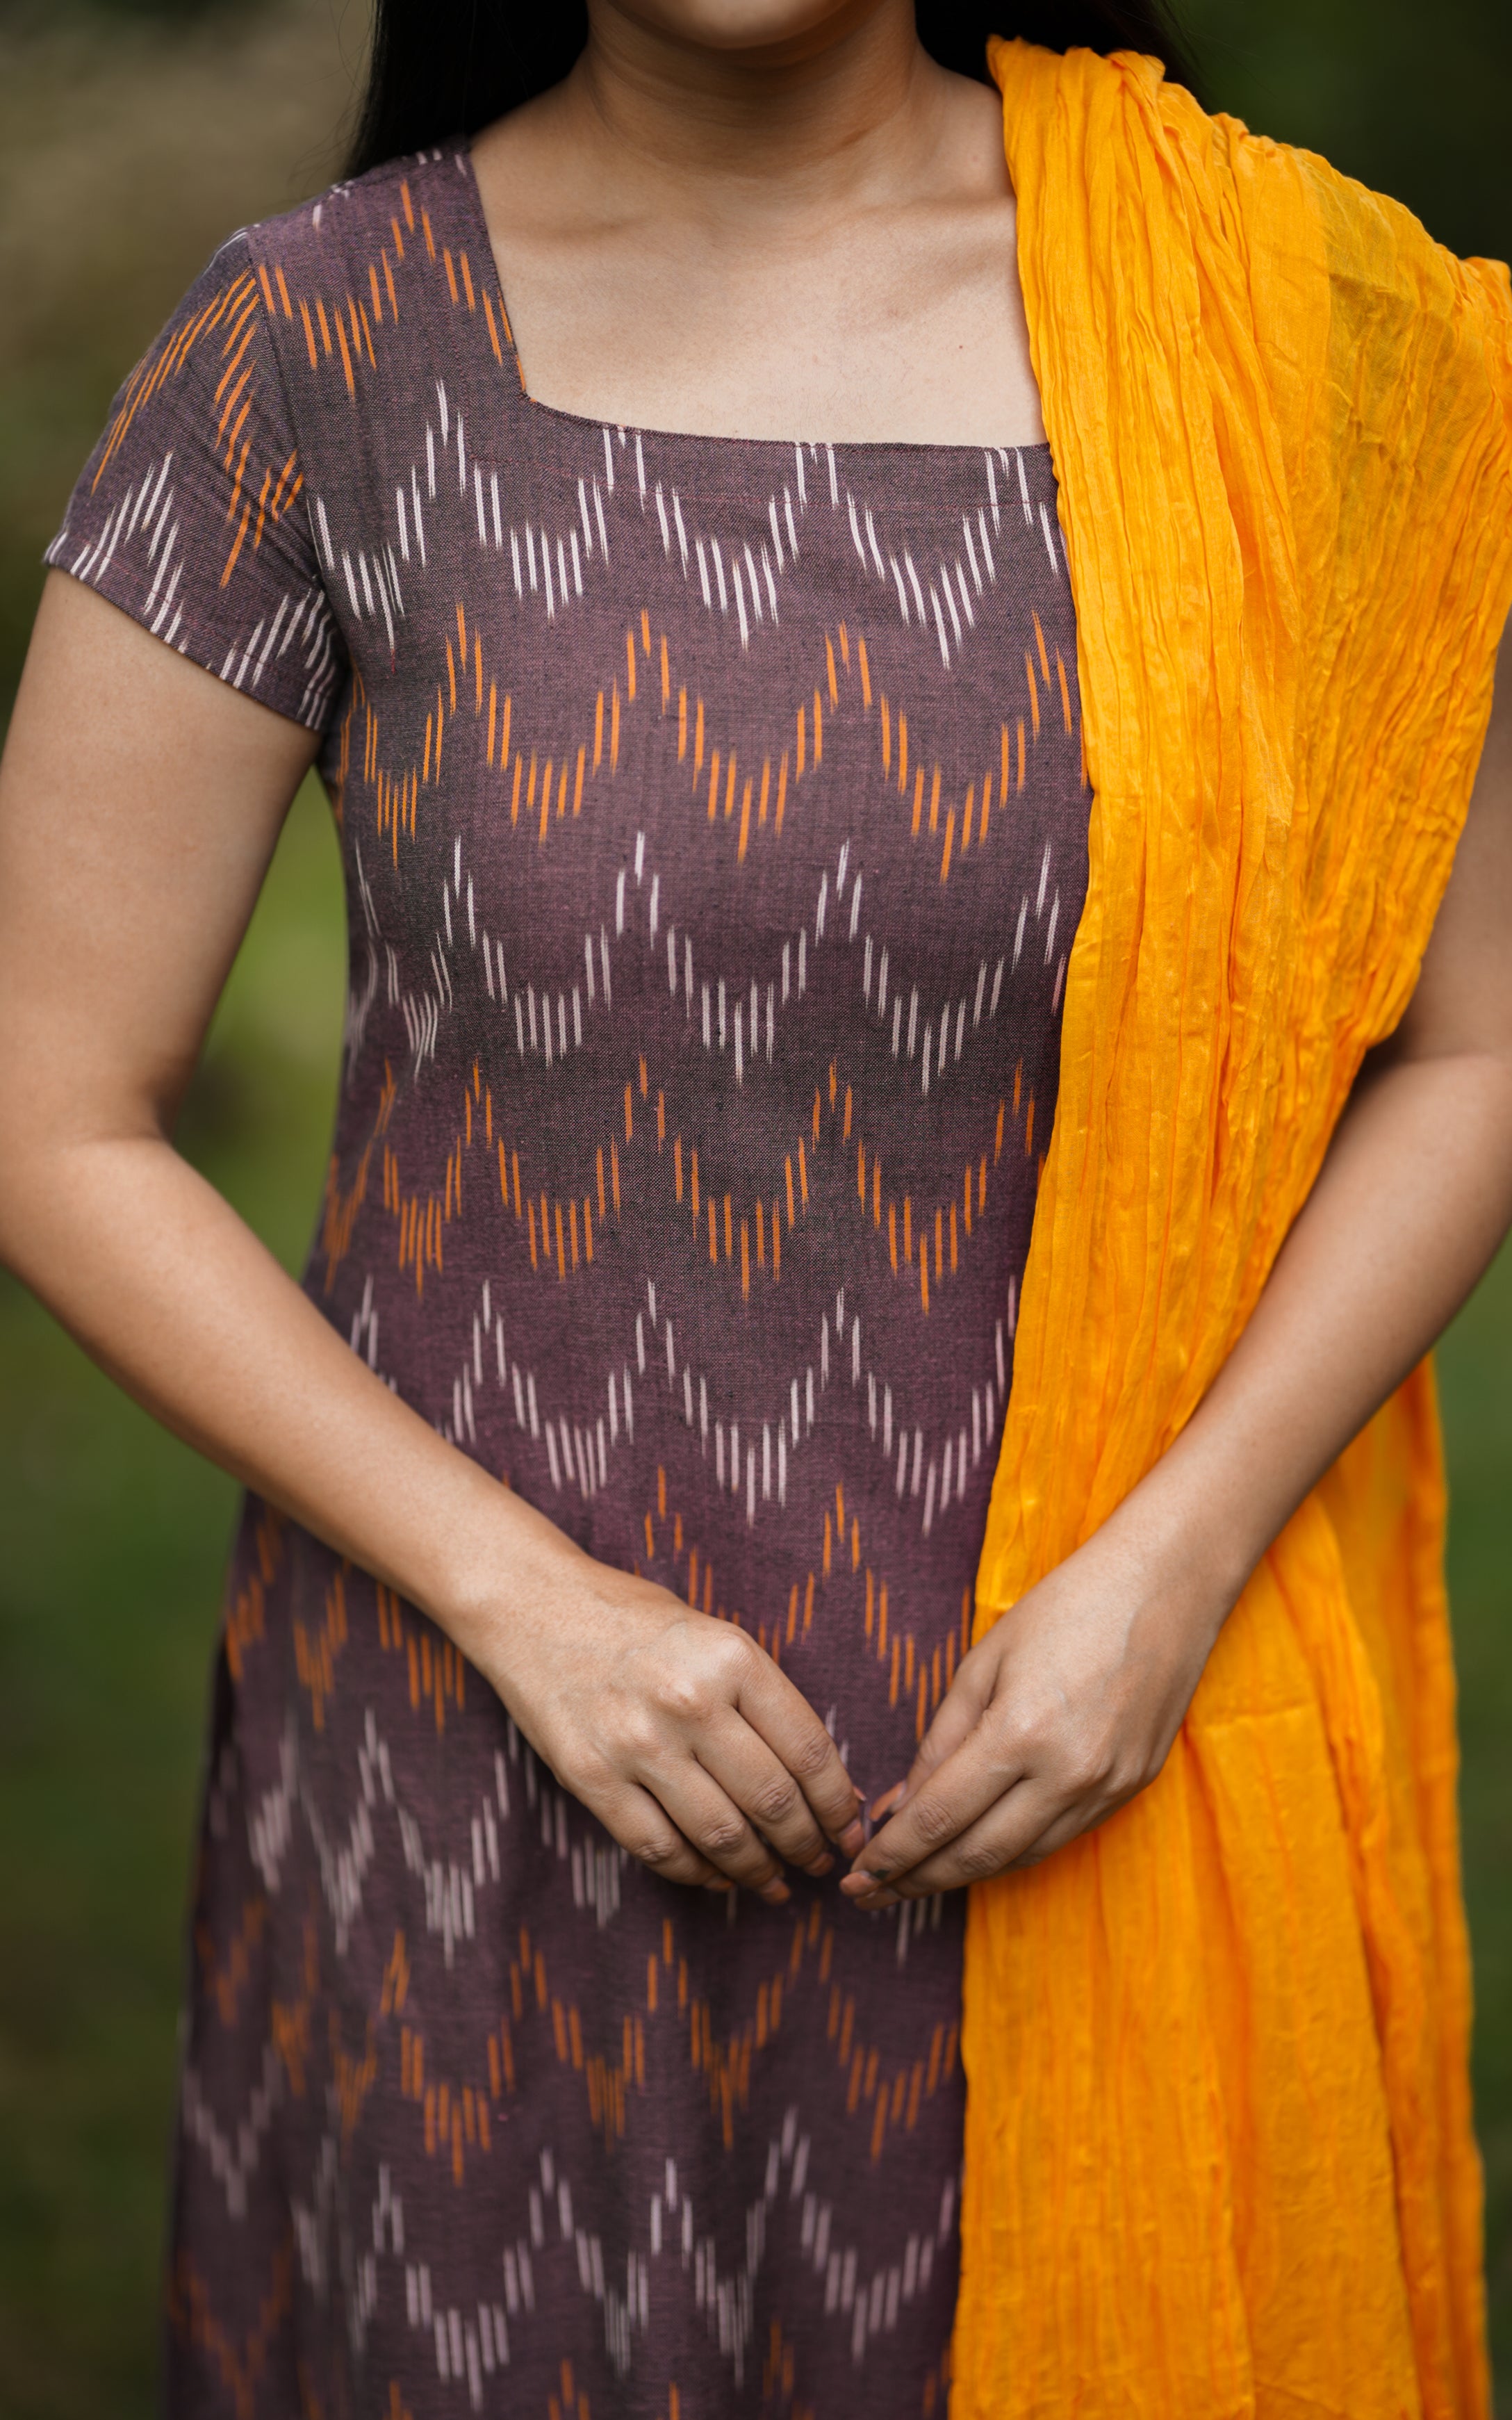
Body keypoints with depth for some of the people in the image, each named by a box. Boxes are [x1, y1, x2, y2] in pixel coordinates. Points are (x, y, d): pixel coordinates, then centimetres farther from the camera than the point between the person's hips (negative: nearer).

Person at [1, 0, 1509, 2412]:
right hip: (484, 1781, -1)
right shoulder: (310, 347, -8)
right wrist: (526, 1602, -13)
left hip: (1099, 1771, 1)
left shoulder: (1275, 306, -6)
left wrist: (1171, 1571, -10)